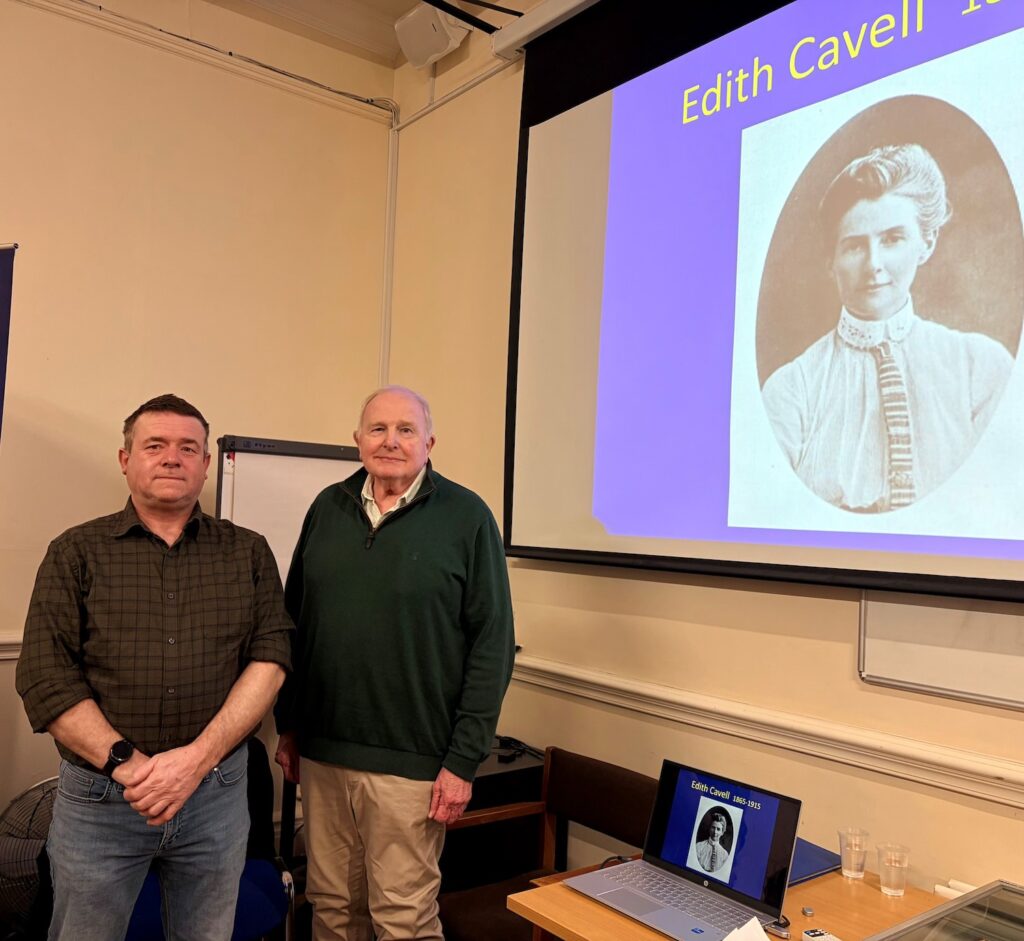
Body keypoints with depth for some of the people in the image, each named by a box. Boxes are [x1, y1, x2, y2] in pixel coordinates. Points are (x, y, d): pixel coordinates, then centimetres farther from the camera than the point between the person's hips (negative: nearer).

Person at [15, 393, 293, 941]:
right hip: (98, 797, -1)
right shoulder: (76, 553, 1)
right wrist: (126, 762, -17)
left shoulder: (248, 553, 3)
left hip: (217, 793, 1)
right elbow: (45, 679, -7)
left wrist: (198, 757, -16)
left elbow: (271, 656, -5)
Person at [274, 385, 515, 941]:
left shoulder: (466, 518, -7)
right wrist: (288, 725, 12)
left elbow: (491, 646, -9)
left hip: (409, 761, -4)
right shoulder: (328, 509, 6)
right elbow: (294, 623, 13)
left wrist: (464, 760, -11)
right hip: (320, 751, 4)